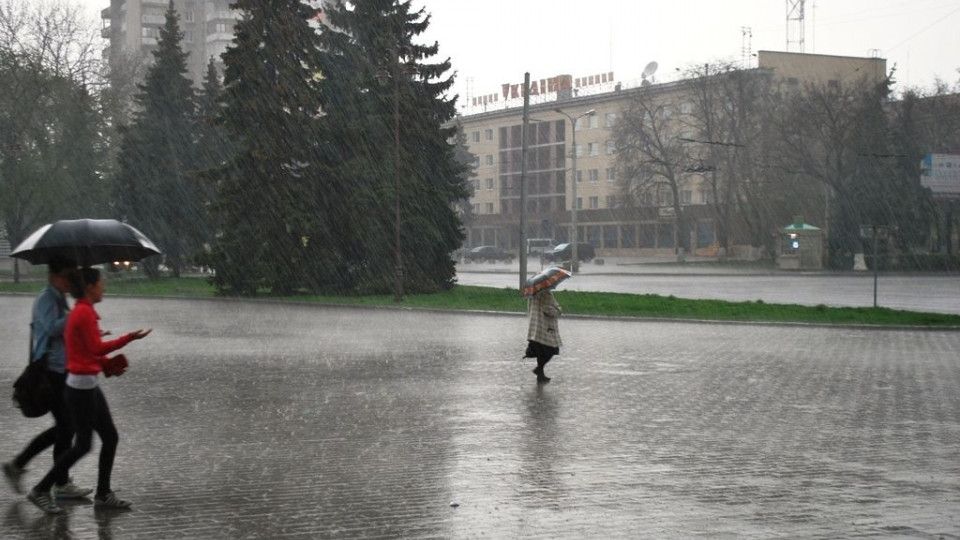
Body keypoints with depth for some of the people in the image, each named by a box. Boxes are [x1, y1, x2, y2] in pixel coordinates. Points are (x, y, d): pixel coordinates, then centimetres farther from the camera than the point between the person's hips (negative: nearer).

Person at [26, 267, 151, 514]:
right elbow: (96, 348, -20)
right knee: (83, 445, -2)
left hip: (88, 385, 10)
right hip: (82, 386, -10)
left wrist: (108, 363, 3)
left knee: (110, 437, 11)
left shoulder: (81, 311, 13)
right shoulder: (84, 312, -17)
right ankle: (41, 490, 7)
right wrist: (128, 338, -18)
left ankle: (103, 494, 18)